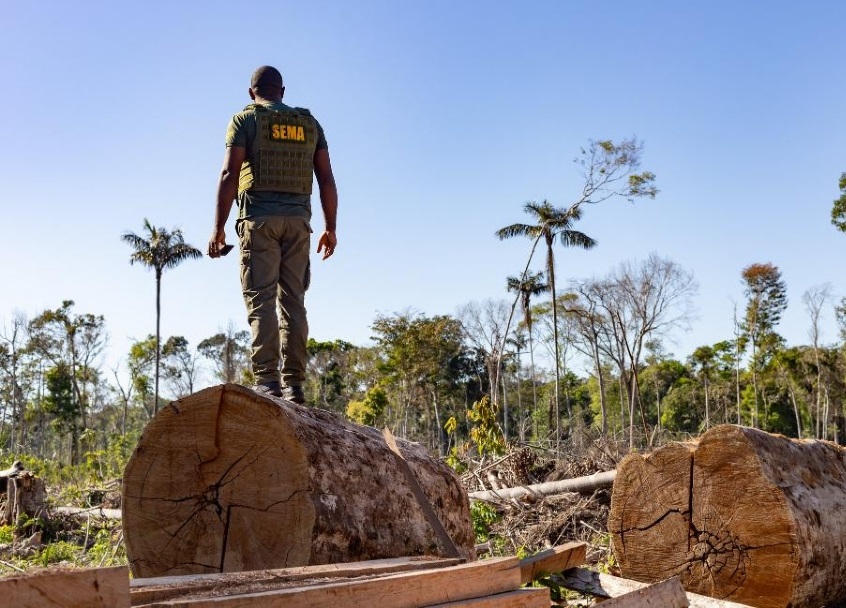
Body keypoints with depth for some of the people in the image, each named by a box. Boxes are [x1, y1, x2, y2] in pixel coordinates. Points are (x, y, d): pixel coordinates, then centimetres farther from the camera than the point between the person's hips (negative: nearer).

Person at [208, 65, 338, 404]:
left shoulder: (245, 119, 6)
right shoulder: (309, 123, 16)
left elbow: (230, 175, -6)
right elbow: (326, 179, 10)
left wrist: (218, 227, -6)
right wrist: (330, 227, 14)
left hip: (259, 218, -3)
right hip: (298, 219, 3)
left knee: (260, 300, -6)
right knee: (293, 301, 4)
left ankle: (267, 380, -15)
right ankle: (293, 383, 0)